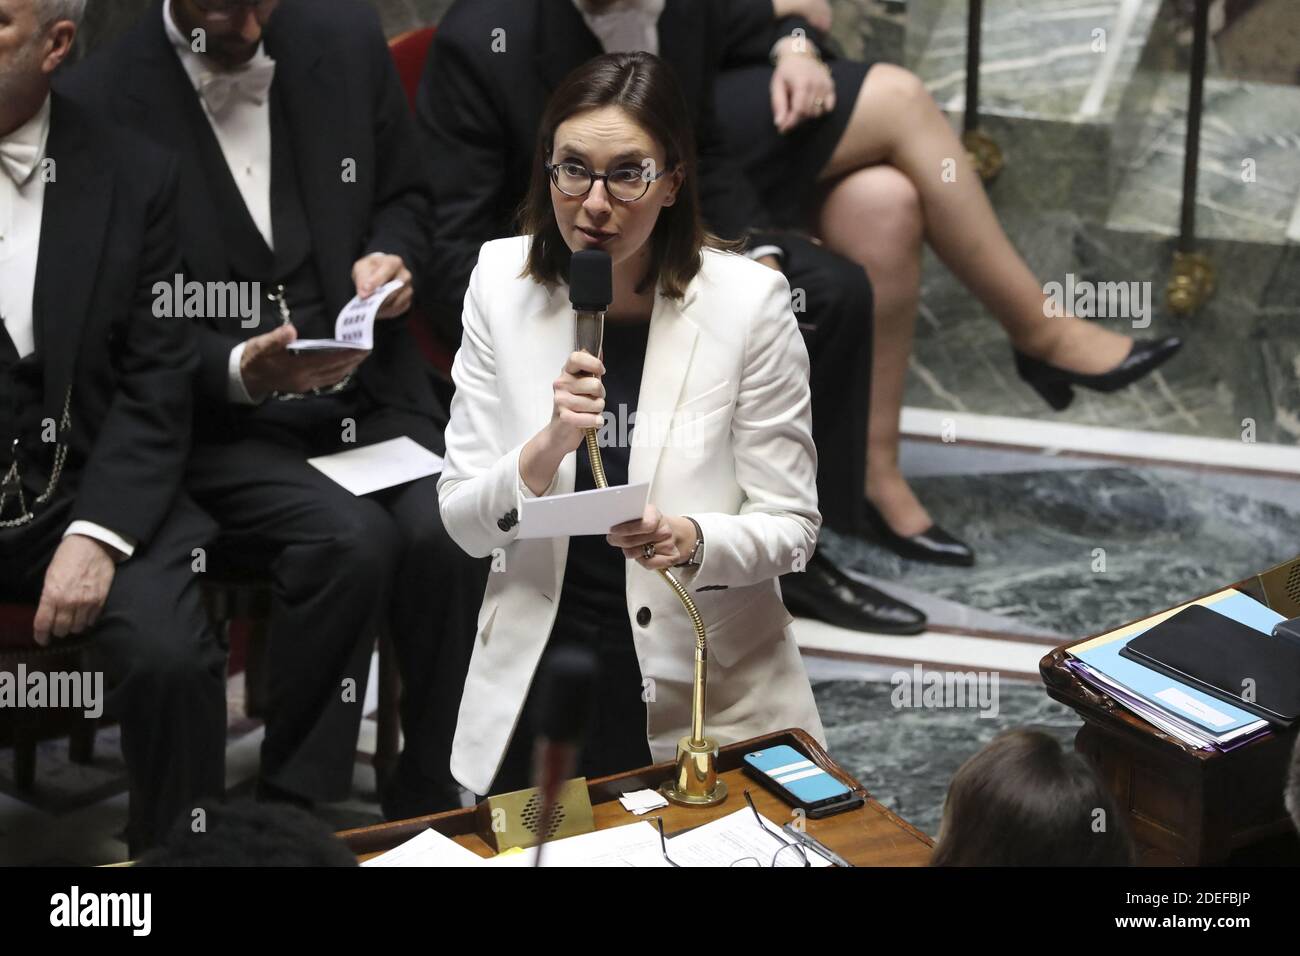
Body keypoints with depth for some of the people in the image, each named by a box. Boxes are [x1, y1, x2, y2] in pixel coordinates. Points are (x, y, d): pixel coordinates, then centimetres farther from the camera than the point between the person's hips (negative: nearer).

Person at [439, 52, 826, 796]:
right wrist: (549, 446, -23)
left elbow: (791, 525, -7)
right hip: (536, 689, 2)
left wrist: (693, 541, -27)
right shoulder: (502, 283, -4)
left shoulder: (749, 300, -11)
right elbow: (465, 523, -4)